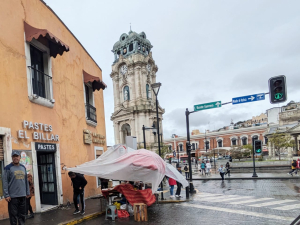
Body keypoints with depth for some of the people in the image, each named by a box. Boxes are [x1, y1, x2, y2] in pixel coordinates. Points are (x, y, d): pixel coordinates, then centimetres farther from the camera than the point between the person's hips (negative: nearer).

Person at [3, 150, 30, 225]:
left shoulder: (23, 167, 12)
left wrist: (27, 192, 13)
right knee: (13, 215, 1)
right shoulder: (8, 168, -5)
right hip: (12, 196, -5)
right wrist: (6, 195, -14)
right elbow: (5, 182, -9)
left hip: (23, 196, 5)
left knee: (22, 214, 12)